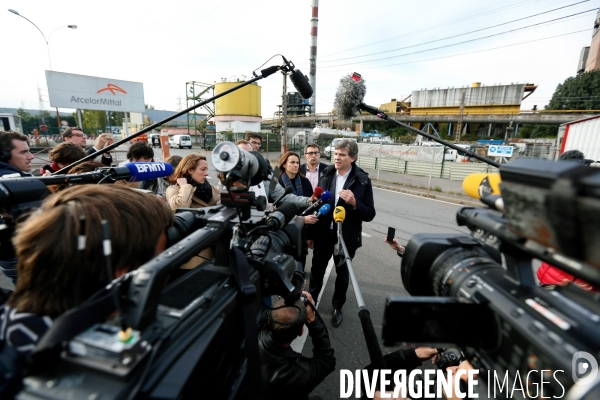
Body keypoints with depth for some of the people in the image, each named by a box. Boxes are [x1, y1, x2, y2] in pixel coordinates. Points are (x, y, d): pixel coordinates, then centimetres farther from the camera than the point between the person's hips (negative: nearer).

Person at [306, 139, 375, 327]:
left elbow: (370, 214, -9)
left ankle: (337, 307, 41)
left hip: (346, 237, -2)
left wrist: (354, 203, -29)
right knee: (317, 269, 18)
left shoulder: (363, 181, -10)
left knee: (342, 273, 18)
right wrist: (310, 233, 3)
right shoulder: (325, 175, -3)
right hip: (323, 234, 2)